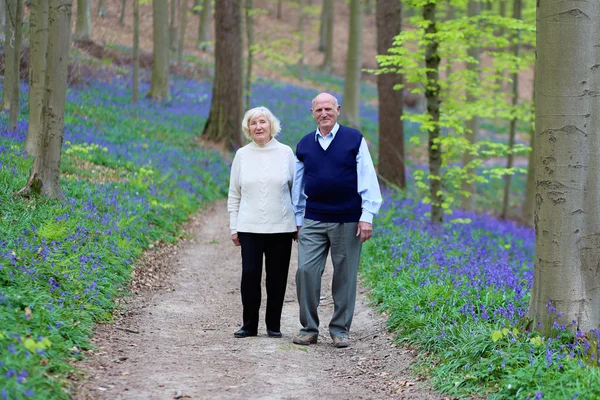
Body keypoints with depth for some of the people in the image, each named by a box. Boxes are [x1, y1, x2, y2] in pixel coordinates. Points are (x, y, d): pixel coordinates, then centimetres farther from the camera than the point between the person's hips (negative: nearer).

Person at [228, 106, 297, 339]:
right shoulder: (242, 155, 6)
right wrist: (233, 227, 6)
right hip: (250, 227, 0)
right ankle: (249, 325, 7)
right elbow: (234, 194, 10)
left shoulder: (286, 153, 3)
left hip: (281, 227, 0)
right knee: (250, 275, -5)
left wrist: (299, 224, 3)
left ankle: (273, 325, 15)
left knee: (277, 276, 4)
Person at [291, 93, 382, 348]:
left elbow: (367, 180, -2)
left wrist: (367, 216, -8)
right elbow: (298, 185, 17)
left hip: (347, 221, -2)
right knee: (306, 271, -6)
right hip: (313, 221, 2)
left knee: (344, 277, 3)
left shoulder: (354, 139, 0)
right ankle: (309, 329, 5)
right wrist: (298, 220, 15)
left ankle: (340, 331, 14)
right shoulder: (304, 145, 9)